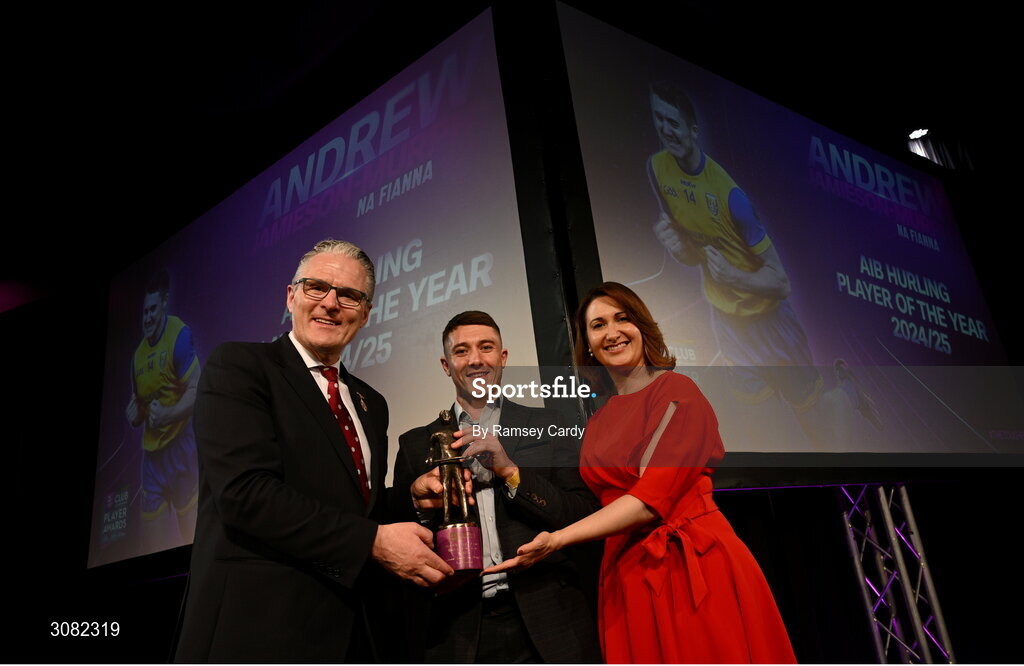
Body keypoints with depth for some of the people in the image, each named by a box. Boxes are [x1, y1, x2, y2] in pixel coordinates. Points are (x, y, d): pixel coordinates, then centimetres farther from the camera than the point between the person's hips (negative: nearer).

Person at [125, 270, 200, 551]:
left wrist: (168, 415, -27)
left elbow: (196, 391, -18)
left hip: (178, 441, -7)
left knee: (187, 514, -3)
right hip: (151, 446, 7)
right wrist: (134, 415, -1)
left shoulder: (180, 335, -13)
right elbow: (137, 399, 19)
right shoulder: (138, 354, 9)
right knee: (150, 516, 13)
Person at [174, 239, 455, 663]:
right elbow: (245, 492, -19)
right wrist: (374, 541, -19)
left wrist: (412, 497, -4)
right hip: (259, 628, -6)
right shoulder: (238, 366, -6)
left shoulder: (370, 403, 15)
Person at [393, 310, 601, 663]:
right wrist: (417, 501, -14)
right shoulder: (416, 445, 7)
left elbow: (586, 517, -3)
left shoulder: (546, 425, 3)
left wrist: (510, 471, -14)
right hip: (458, 632, 1)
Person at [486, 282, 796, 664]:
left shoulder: (675, 390, -8)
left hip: (694, 566, -5)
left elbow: (650, 499, -17)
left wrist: (557, 540, -20)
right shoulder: (598, 421, 11)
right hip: (626, 578, 6)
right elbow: (606, 502, 11)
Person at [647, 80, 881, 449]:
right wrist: (675, 244, -21)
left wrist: (734, 278, -39)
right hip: (723, 312, 6)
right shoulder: (657, 167, -10)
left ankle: (847, 388, 32)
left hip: (765, 315, -6)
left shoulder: (730, 194, -28)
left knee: (831, 439, 1)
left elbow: (781, 282, -22)